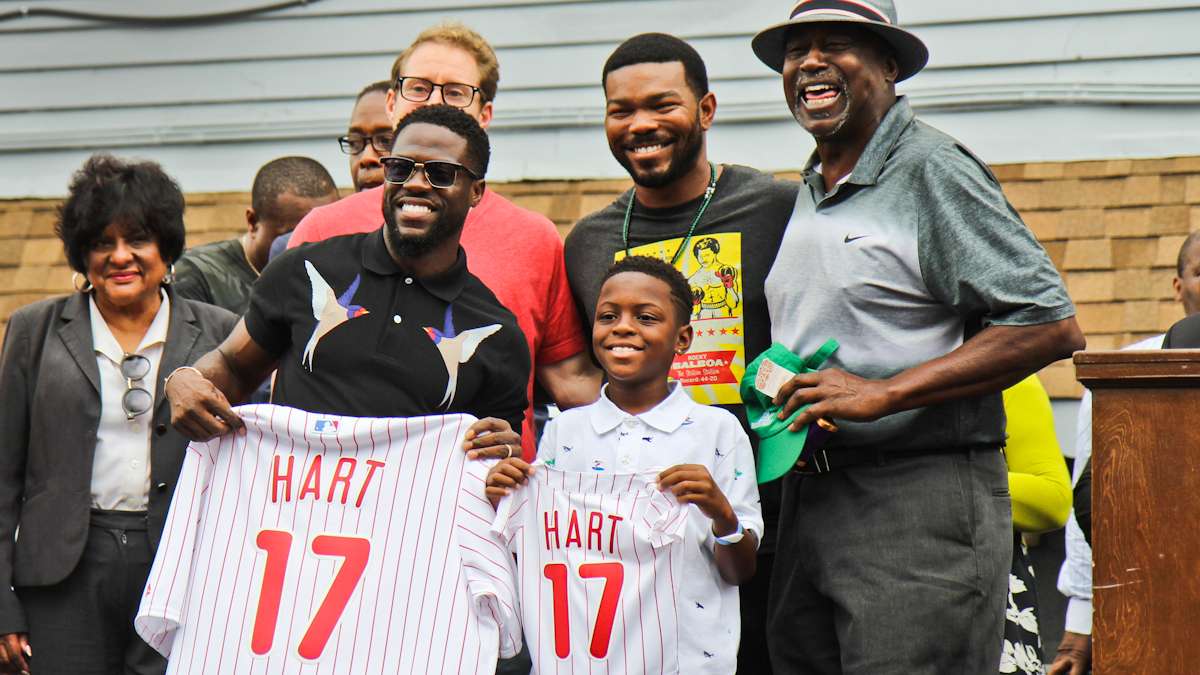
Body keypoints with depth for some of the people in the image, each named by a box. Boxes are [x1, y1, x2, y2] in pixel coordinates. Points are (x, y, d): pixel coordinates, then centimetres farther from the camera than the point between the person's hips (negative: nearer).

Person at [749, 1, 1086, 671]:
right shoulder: (806, 192, 18)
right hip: (807, 504, 8)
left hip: (920, 503, -8)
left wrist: (883, 393, -18)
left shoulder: (933, 170, -8)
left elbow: (1052, 326, -16)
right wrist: (771, 405, 9)